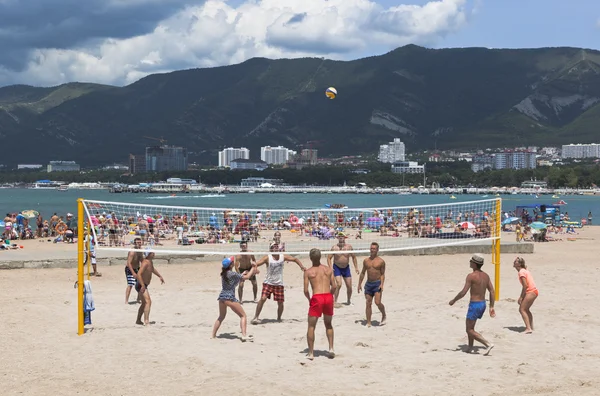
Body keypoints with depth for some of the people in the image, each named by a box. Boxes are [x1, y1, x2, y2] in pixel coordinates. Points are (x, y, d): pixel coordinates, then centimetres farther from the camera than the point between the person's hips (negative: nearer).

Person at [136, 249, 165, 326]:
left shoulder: (150, 262, 7)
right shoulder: (145, 263, -23)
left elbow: (153, 269, 30)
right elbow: (139, 274, -32)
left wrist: (160, 276, 36)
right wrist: (143, 286, -36)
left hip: (144, 285, 11)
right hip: (141, 285, -11)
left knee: (144, 304, 20)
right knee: (148, 302, -21)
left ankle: (138, 321, 32)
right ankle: (146, 321, -28)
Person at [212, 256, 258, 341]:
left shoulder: (224, 273, 10)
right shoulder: (232, 273, -13)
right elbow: (246, 277, -8)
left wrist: (243, 274, 21)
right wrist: (253, 268, 2)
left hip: (222, 296, 7)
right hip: (230, 298, -7)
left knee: (221, 317, 23)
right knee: (243, 315, 2)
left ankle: (213, 335, 21)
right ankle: (244, 335, -11)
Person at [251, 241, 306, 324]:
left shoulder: (283, 257, -1)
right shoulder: (267, 258, -10)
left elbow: (295, 259, 10)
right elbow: (256, 264, -16)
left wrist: (301, 266, -3)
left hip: (279, 284, 3)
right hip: (268, 283, -3)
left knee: (280, 302, 2)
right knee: (263, 299, -17)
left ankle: (279, 318, 25)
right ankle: (256, 317, -6)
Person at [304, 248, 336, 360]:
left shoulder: (308, 272, 2)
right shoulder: (328, 269, 9)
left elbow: (306, 290, -2)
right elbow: (334, 286, 4)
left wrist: (309, 299, 16)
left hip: (316, 298, -3)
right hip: (328, 297, 3)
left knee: (311, 326, 7)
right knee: (328, 324, 22)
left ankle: (311, 353, 5)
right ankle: (331, 348, 13)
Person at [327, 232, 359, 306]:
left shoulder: (349, 246, -6)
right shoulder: (334, 247, -12)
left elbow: (353, 257, 6)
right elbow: (329, 258, -8)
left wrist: (356, 267, 2)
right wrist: (330, 267, -21)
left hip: (346, 268, 3)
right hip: (337, 268, -3)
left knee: (349, 286, 5)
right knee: (339, 284, -19)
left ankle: (348, 301, 26)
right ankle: (335, 301, -10)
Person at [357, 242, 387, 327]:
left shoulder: (381, 261, -3)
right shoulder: (366, 261, 9)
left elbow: (382, 274, -2)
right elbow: (363, 273, 17)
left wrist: (382, 284, -15)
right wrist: (359, 284, 14)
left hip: (377, 283, -4)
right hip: (368, 283, 4)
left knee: (377, 302, -15)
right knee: (368, 303, 1)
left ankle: (384, 316, 12)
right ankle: (368, 323, 6)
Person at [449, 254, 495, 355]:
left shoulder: (471, 276, -17)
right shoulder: (485, 275, 7)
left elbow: (463, 292, -19)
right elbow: (492, 291, 7)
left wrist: (453, 300, -3)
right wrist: (491, 307, 11)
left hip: (474, 304, -8)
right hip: (483, 304, 8)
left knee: (470, 330, -1)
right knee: (470, 326, 24)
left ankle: (488, 344, -14)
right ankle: (470, 347, 26)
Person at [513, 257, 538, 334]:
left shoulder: (521, 272, -13)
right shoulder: (525, 270, 16)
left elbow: (525, 285, -19)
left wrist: (521, 297, -14)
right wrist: (522, 296, 17)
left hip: (530, 292, -10)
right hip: (534, 292, 10)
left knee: (522, 309, -6)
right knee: (526, 309, 22)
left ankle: (528, 328, -12)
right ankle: (531, 327, 30)